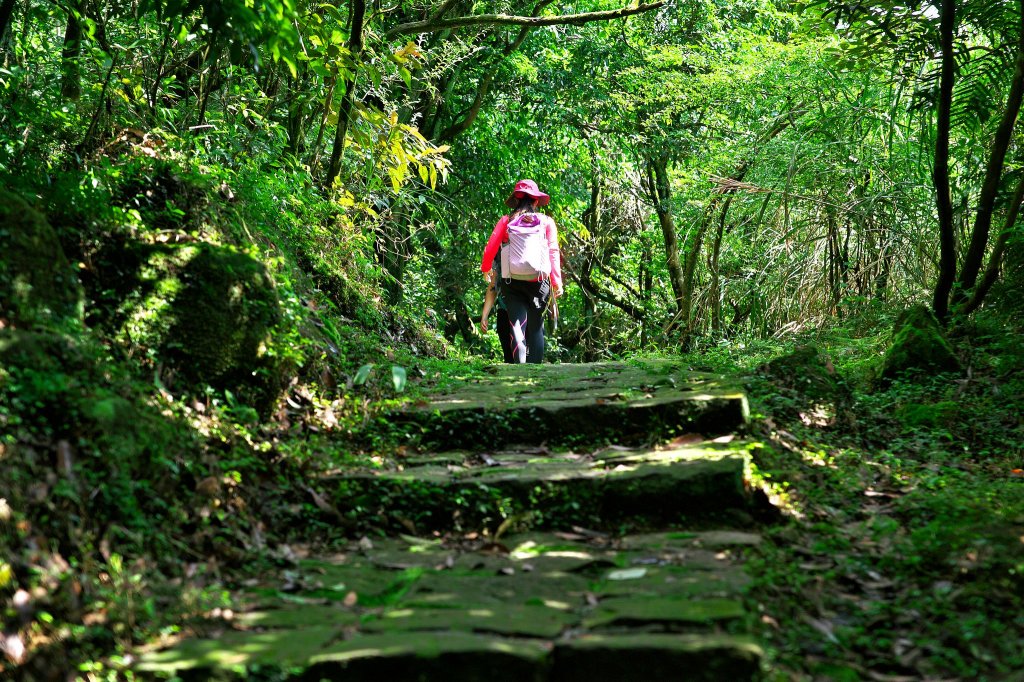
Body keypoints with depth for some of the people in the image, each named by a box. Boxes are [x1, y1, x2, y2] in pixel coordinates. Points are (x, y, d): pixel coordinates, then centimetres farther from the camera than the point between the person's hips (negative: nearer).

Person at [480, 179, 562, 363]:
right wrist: (557, 280, -5)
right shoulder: (546, 222, 5)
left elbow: (490, 248, 2)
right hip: (538, 282, 0)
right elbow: (553, 251, -4)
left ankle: (520, 365, -18)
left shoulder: (506, 221, 5)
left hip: (511, 281, 0)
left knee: (517, 324, -2)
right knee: (536, 327, 12)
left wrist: (486, 269, 20)